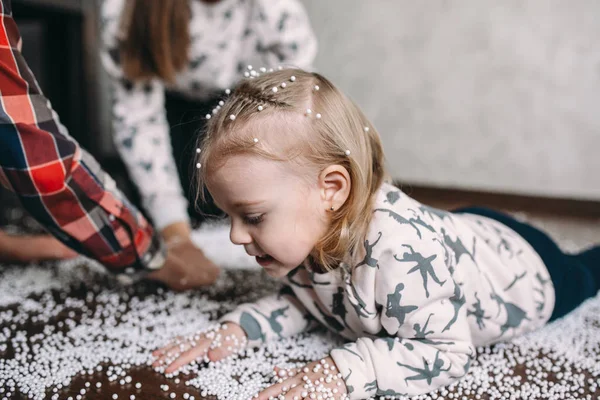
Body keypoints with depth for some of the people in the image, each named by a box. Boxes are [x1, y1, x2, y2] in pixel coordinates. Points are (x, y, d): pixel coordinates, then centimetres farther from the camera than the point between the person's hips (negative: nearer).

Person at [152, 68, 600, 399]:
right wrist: (239, 328, -26)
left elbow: (446, 352, -41)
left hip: (525, 268, -4)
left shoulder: (397, 252, -50)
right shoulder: (305, 228, -25)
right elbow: (300, 300, -9)